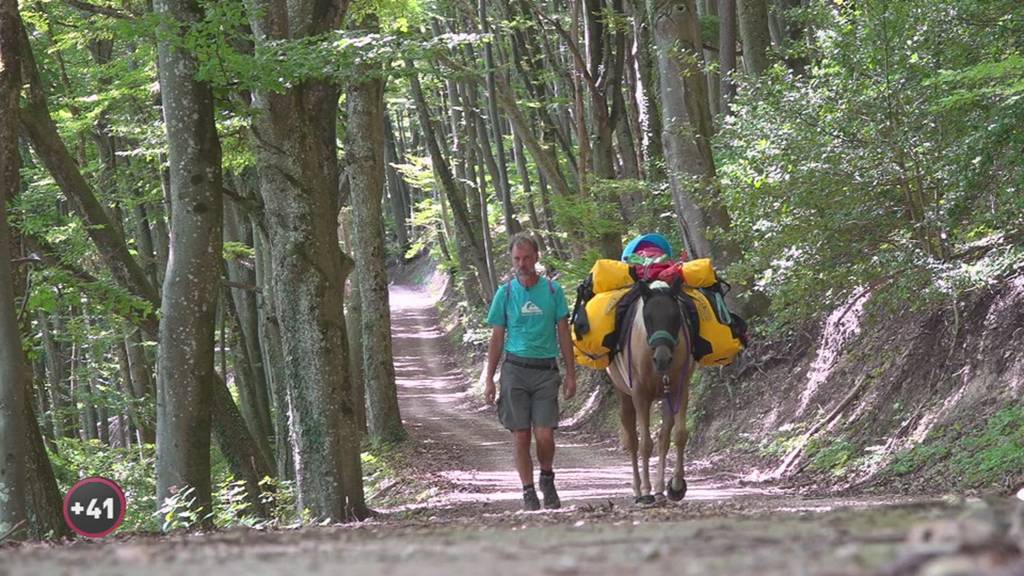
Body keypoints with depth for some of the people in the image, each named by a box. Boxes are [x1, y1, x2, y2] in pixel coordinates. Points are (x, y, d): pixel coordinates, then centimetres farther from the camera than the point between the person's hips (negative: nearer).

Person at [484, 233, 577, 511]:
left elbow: (563, 334, 8)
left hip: (546, 370, -1)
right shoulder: (505, 293, 5)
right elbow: (497, 338, 8)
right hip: (515, 370, 1)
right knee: (521, 436, 0)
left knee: (544, 435, -8)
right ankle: (528, 491, 11)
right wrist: (489, 380, 4)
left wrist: (571, 374, 4)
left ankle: (547, 479, 19)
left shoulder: (553, 290, 4)